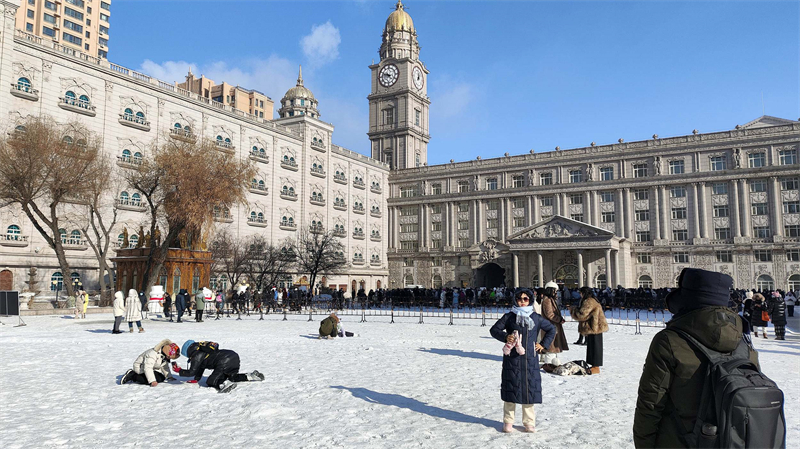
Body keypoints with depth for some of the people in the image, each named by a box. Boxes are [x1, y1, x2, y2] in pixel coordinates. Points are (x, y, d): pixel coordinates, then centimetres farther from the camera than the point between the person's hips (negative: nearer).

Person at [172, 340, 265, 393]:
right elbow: (201, 366, 41)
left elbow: (191, 372, 6)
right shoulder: (201, 350, 31)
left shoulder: (197, 355, 5)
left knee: (210, 382, 4)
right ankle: (251, 376, 14)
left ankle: (224, 384, -27)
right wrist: (196, 379, 43)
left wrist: (179, 371, 20)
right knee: (231, 377, 32)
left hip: (224, 363, -9)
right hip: (234, 356, 9)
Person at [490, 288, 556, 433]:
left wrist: (543, 345, 12)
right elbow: (494, 330, 1)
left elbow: (551, 329, 22)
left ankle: (529, 423, 17)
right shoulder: (509, 316, 3)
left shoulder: (536, 318, 9)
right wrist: (505, 337, -16)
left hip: (530, 359, 2)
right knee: (511, 389, 2)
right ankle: (508, 422, 15)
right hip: (512, 359, -2)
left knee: (529, 389, 3)